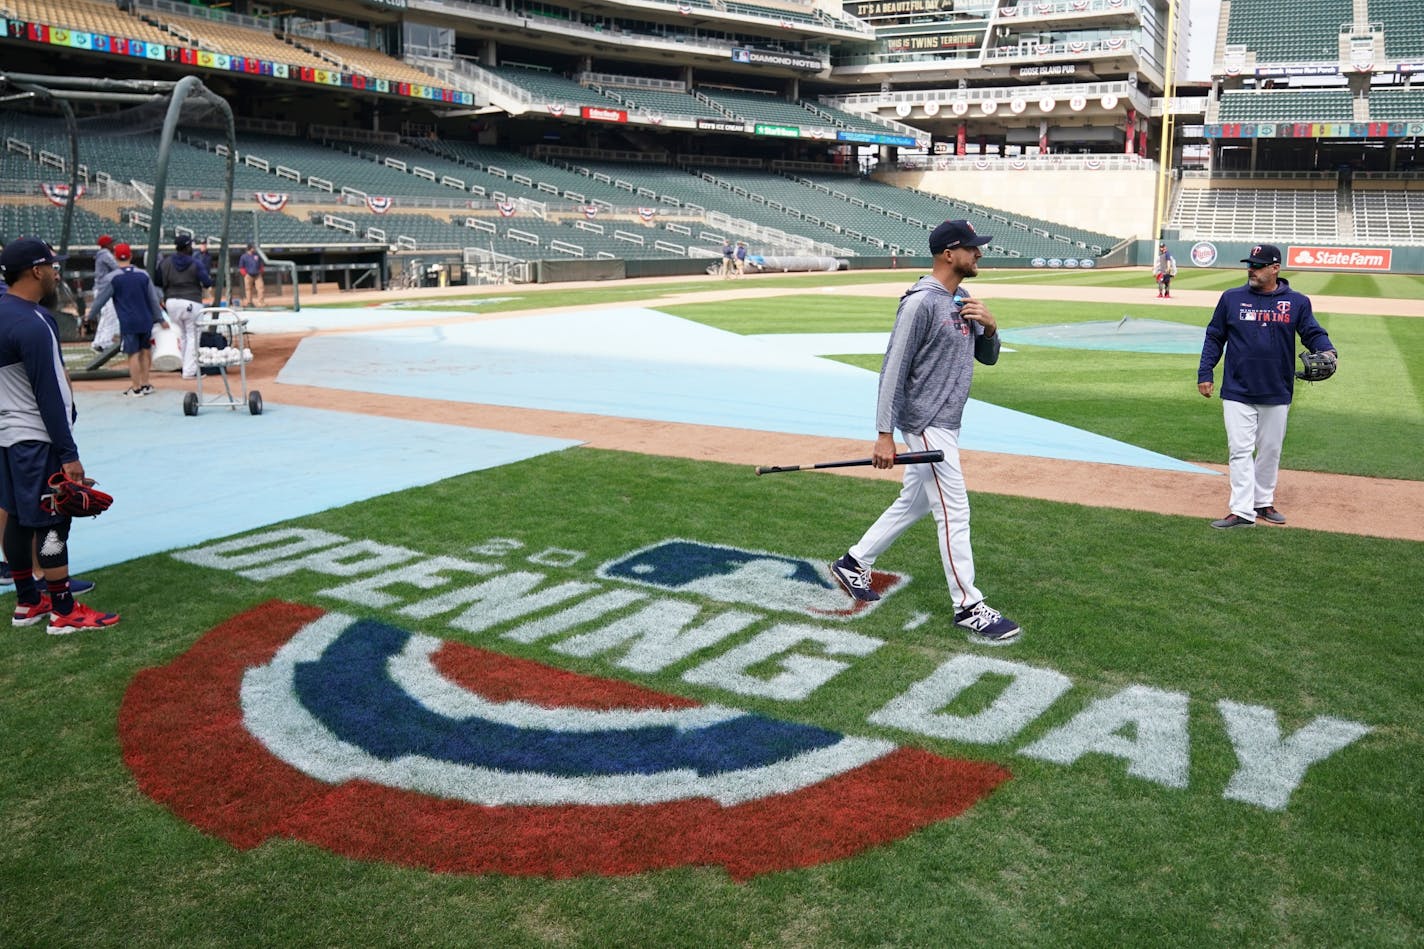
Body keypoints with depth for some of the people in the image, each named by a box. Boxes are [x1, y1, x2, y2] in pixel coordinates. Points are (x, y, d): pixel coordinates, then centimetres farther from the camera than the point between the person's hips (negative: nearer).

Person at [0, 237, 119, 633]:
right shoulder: (32, 324, -21)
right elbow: (48, 396, -22)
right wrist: (68, 454, -20)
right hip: (36, 439, -10)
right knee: (52, 523, -4)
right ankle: (64, 612, 1)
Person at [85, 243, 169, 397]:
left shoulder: (114, 278, -7)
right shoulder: (143, 275, 3)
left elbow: (101, 298, -1)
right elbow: (154, 299, 7)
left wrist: (90, 314, 13)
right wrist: (160, 319, 15)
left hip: (128, 322, -4)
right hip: (146, 321, 4)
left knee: (133, 354, 0)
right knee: (144, 352, 13)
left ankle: (136, 388, 2)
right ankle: (145, 385, 17)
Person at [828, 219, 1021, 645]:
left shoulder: (963, 300, 10)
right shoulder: (920, 303, -18)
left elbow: (988, 356, 16)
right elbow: (893, 370, -19)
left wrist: (990, 325, -7)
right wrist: (884, 434, -22)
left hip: (945, 424, 10)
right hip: (926, 424, -9)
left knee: (912, 504, 18)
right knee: (954, 513, -5)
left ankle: (853, 564, 31)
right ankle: (968, 607, 5)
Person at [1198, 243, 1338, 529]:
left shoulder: (1297, 302, 2)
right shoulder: (1232, 298, 2)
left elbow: (1313, 333, 4)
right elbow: (1214, 337, 6)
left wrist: (1326, 350, -19)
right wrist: (1205, 373, 0)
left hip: (1277, 394, 1)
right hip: (1237, 391, -1)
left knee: (1270, 451, 12)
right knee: (1240, 450, -5)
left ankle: (1263, 503, 25)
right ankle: (1242, 511, -5)